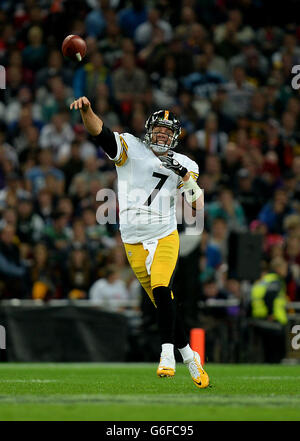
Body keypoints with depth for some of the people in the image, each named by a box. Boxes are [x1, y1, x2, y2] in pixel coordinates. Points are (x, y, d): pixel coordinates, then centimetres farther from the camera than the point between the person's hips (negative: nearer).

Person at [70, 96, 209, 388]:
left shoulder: (183, 165, 9)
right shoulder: (131, 149, 1)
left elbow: (197, 206, 7)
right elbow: (100, 132, -14)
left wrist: (187, 178, -10)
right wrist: (86, 110, -34)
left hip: (165, 237, 0)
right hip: (135, 242, 0)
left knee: (161, 290, -24)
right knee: (164, 302, 5)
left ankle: (167, 354, -26)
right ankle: (188, 356, 19)